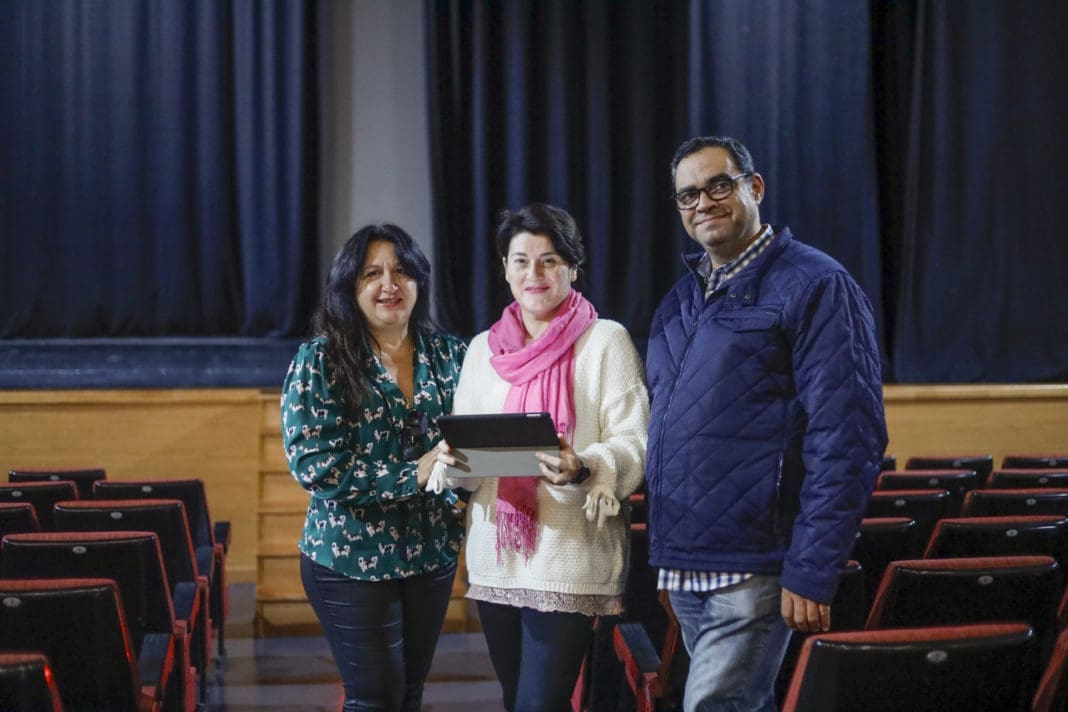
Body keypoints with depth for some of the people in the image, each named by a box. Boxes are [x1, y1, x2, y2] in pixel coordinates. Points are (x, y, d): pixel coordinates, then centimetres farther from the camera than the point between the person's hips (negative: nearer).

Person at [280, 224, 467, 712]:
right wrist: (412, 475, -24)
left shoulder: (449, 355, 3)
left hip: (433, 551, 4)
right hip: (351, 557, -4)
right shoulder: (321, 361, -9)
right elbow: (313, 464, -18)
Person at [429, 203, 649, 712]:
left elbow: (632, 446, -9)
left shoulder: (606, 340, -3)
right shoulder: (482, 348, 13)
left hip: (569, 558, -5)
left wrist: (583, 470, -28)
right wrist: (452, 459, -8)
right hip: (495, 554, 5)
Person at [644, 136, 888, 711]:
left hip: (752, 571, -7)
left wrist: (812, 573, -19)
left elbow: (845, 442, -14)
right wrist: (649, 534, 13)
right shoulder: (680, 299, 16)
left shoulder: (813, 286, -8)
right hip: (682, 567, 8)